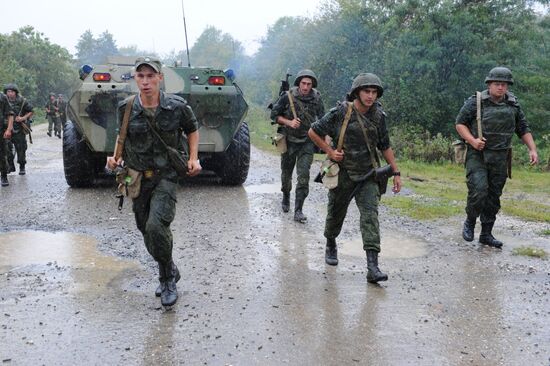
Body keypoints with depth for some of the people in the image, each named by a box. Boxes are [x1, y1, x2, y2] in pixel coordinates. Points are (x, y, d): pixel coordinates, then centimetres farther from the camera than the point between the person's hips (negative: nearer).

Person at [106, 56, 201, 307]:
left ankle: (167, 277, 0)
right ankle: (169, 275, 35)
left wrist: (193, 158, -2)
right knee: (147, 231, 12)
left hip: (165, 176, -3)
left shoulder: (177, 107, -10)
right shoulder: (126, 109, -5)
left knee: (156, 226, -23)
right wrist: (116, 157, -4)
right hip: (137, 178, 4)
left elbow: (193, 130, 9)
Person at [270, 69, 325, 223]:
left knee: (303, 176, -10)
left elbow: (322, 119, 8)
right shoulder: (288, 97, -11)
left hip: (307, 142, 0)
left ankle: (298, 211, -6)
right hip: (289, 141, 0)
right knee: (286, 173, 14)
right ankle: (286, 198, 43)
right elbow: (274, 114, -2)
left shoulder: (316, 99, -5)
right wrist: (289, 122, -17)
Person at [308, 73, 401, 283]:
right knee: (336, 214, 16)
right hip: (343, 174, -1)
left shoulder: (378, 116, -2)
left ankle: (372, 267, -18)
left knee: (370, 215, -14)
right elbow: (313, 132, -2)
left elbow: (385, 146, 9)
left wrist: (396, 173, 8)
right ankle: (331, 246, 46)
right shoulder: (340, 113, -12)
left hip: (368, 175, 1)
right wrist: (329, 152, -9)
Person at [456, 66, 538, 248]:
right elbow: (460, 123, -2)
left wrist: (532, 149, 3)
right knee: (479, 191, -18)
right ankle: (470, 223, 8)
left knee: (493, 198, 8)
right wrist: (472, 140, -17)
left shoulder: (513, 105, 8)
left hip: (500, 158, 4)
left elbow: (523, 129, 15)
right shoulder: (475, 102, -5)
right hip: (477, 155, -4)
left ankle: (486, 234, 20)